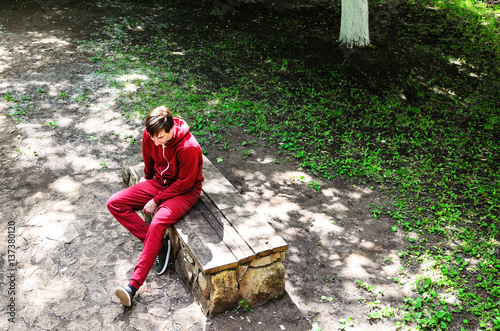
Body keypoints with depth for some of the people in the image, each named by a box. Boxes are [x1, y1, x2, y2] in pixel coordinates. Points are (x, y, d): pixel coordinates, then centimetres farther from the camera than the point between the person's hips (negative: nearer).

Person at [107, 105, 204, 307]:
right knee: (114, 203, -8)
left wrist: (156, 201, -17)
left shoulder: (189, 147, -31)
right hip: (158, 182, 7)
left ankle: (133, 286, -29)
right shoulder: (149, 134, -12)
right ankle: (159, 245, -9)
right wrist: (148, 177, 24)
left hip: (184, 191, -7)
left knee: (157, 224, -32)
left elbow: (184, 183, -21)